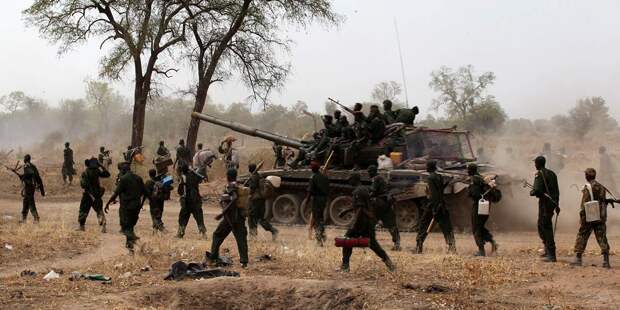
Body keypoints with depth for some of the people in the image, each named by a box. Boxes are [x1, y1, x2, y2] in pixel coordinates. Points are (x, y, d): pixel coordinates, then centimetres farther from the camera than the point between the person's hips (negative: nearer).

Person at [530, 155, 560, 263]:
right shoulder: (552, 173, 15)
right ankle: (548, 251, 23)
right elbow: (556, 190, 18)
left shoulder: (539, 174, -12)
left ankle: (551, 255, -8)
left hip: (545, 202, -9)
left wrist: (531, 192, 1)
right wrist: (557, 205, 24)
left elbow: (537, 190, -21)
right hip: (553, 201, 9)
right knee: (541, 226, 20)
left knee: (546, 228, -6)